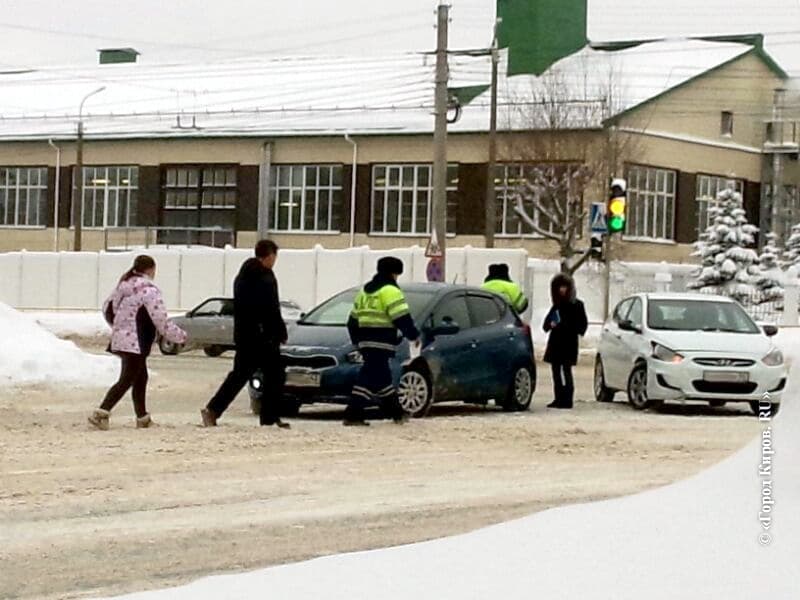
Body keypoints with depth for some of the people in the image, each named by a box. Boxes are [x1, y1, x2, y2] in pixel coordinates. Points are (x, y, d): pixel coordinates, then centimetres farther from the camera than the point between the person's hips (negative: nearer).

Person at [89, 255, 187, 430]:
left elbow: (107, 309, 19)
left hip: (121, 339, 9)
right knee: (126, 380, -8)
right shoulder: (149, 290, -15)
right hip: (135, 343, -9)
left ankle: (142, 418, 25)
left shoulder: (123, 286, 11)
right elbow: (161, 321, -15)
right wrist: (180, 336, -2)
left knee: (140, 378, 18)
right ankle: (101, 413, -17)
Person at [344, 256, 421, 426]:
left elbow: (353, 319, 23)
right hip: (381, 342, -9)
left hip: (365, 341, 9)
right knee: (369, 377, -9)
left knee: (383, 377, 16)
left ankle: (397, 412, 26)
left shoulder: (365, 291, 20)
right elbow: (402, 317, -15)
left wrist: (357, 340, 29)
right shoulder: (390, 291, -7)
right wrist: (413, 336, -5)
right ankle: (353, 415, -14)